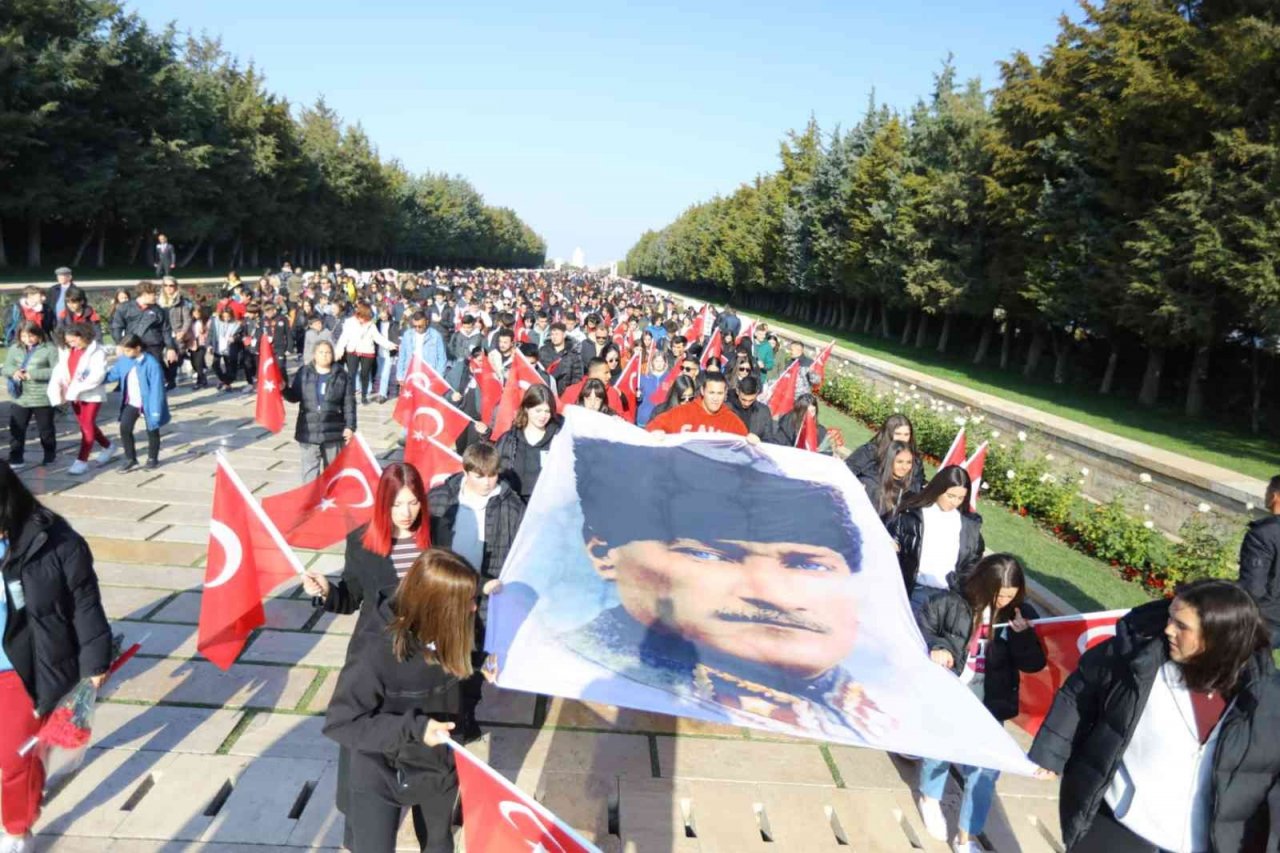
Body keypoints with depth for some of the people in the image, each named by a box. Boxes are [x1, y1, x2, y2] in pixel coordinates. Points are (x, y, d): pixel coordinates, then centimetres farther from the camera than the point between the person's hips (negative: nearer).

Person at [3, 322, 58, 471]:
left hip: (42, 397, -4)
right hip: (19, 397, 4)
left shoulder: (50, 349, -10)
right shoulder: (14, 349, 7)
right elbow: (6, 367, 8)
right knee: (16, 429, 3)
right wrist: (14, 371, -16)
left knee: (45, 429, 12)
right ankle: (16, 459, 11)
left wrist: (33, 374, -21)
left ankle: (49, 455, 31)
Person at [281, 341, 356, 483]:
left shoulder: (342, 375, 0)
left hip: (333, 430, 0)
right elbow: (294, 396, 7)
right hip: (309, 430, 0)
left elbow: (349, 404, -2)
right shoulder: (303, 373, 3)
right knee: (310, 467, 1)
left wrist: (350, 426, -7)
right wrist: (284, 389, -14)